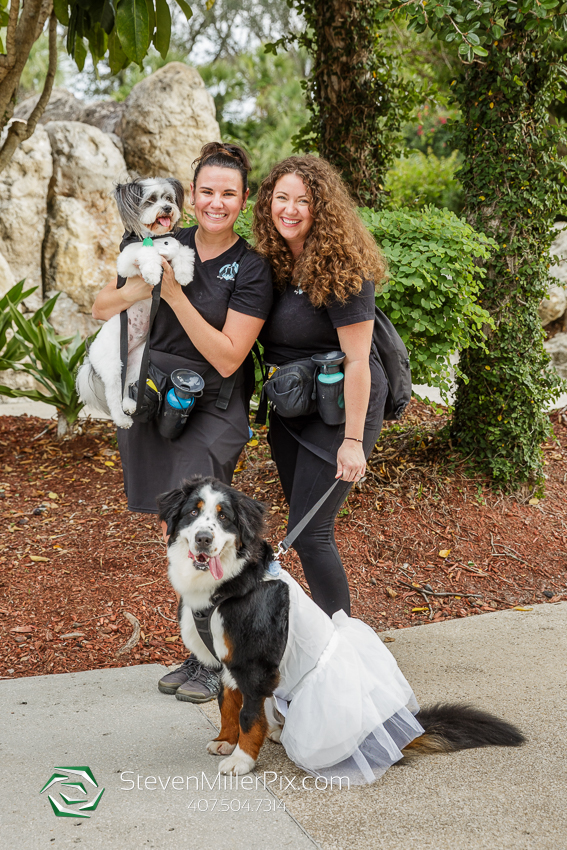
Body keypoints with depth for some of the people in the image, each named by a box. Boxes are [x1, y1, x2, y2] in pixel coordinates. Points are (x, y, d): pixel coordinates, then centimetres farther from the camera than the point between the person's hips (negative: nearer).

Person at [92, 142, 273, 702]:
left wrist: (175, 295, -19)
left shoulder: (252, 270, -8)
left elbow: (227, 358, -14)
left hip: (212, 409, -4)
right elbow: (101, 307, 8)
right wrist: (133, 292, -15)